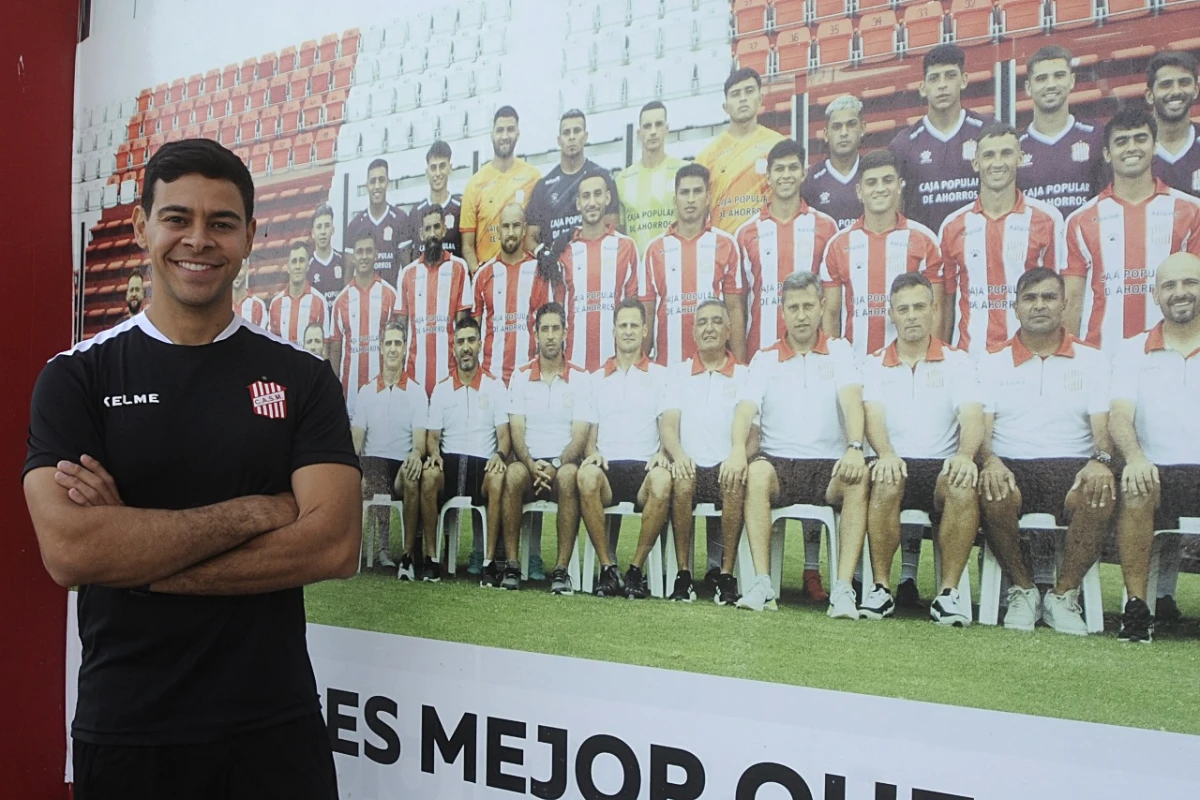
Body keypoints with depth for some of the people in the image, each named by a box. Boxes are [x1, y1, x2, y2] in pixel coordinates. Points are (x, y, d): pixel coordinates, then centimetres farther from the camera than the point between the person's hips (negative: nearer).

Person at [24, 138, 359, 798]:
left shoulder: (301, 377, -1)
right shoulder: (76, 376, -2)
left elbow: (335, 546, -14)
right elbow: (67, 551, -16)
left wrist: (133, 549, -15)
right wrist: (256, 511, -16)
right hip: (122, 735, 0)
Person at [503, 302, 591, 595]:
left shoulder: (580, 379, 5)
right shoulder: (520, 376, 10)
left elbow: (580, 436, -2)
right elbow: (516, 431, 1)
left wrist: (555, 466, -19)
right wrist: (532, 464, -18)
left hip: (564, 463, -1)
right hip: (528, 462, 1)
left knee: (569, 476, -36)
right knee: (514, 474, -34)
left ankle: (562, 569, -31)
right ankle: (511, 564, -26)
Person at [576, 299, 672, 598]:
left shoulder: (661, 376, 16)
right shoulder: (597, 378, 21)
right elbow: (590, 433, 18)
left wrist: (662, 453, -14)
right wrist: (592, 452, -6)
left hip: (644, 466, -1)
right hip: (608, 467, 1)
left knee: (663, 481, -38)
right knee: (586, 476, -36)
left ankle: (637, 568, -23)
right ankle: (607, 567, -24)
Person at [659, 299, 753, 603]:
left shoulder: (744, 376, 13)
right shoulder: (677, 373, 16)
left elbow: (753, 435, 2)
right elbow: (668, 425, 2)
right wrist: (678, 455, -21)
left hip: (727, 470, 0)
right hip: (690, 467, 1)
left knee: (737, 482, -34)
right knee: (681, 481, -33)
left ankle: (726, 573, -23)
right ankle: (683, 574, -22)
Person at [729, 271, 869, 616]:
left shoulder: (839, 351, 11)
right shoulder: (765, 359, 12)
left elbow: (852, 399, -7)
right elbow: (746, 407, -3)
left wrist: (855, 448, -27)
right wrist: (738, 449, -24)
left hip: (829, 465, 0)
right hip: (778, 463, 0)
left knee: (859, 480, -32)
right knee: (757, 472, -33)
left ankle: (843, 589, -33)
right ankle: (762, 584, -33)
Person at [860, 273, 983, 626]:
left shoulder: (957, 361, 10)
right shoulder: (875, 365, 11)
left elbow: (972, 417, -6)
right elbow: (873, 417, -6)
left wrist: (965, 456, -28)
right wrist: (886, 455, -29)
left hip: (943, 466, 0)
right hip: (895, 464, 0)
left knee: (964, 488, -34)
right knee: (885, 483, -35)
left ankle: (949, 591, -22)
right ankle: (881, 587, -22)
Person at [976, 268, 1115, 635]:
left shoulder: (1092, 360, 14)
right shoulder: (993, 362, 12)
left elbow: (1103, 425, 4)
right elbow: (981, 426, 2)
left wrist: (1100, 460, -20)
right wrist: (989, 461, -21)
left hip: (1072, 467, 1)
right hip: (1010, 467, 0)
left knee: (1099, 496, -34)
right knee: (994, 494, -35)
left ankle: (1064, 595, -14)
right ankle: (1022, 590, -12)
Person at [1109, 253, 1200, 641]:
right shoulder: (1133, 350, 14)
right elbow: (1120, 415, 0)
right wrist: (1134, 457, -24)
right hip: (1159, 474, 0)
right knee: (1135, 490, -33)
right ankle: (1137, 605, -24)